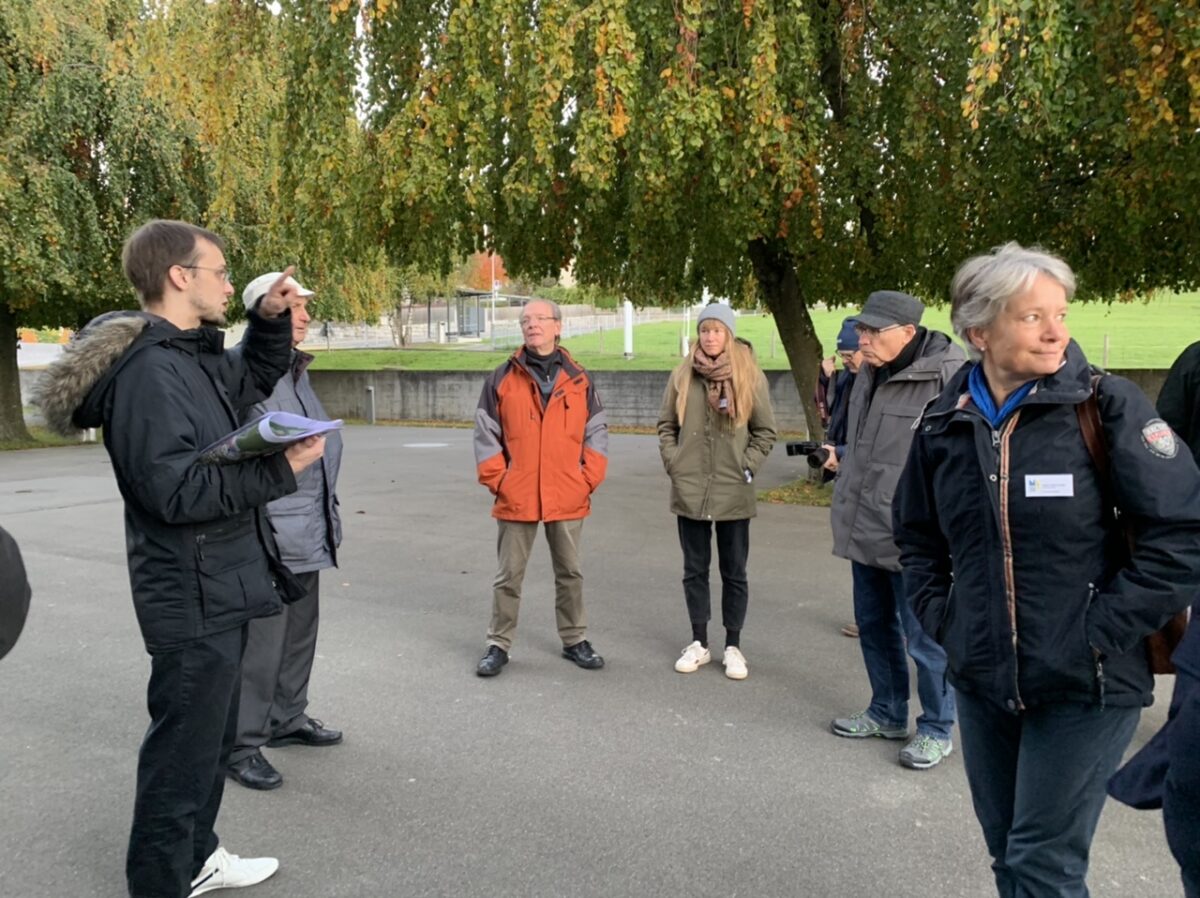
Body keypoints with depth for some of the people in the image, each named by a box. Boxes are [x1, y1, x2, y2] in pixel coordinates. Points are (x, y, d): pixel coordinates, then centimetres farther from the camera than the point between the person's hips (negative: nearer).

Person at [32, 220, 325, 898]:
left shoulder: (193, 357, 9)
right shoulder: (149, 370, -21)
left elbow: (252, 382, 26)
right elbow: (176, 489, -27)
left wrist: (270, 320, 9)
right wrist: (280, 470, -23)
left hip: (219, 592, 10)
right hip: (195, 601, -10)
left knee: (213, 738, 23)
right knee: (184, 753, 4)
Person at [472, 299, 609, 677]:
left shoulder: (579, 379, 4)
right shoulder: (502, 378, 0)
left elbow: (596, 433, 7)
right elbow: (486, 435, 1)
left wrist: (589, 479, -1)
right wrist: (497, 481, -5)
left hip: (568, 499, 2)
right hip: (516, 499, -1)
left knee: (570, 572, 14)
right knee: (509, 575, 8)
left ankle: (574, 640, 28)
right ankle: (498, 644, 21)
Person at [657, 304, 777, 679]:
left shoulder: (750, 376, -2)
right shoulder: (682, 375, 3)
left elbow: (765, 432, 2)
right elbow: (666, 426, 10)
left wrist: (746, 468, -6)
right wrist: (673, 464, 0)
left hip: (733, 494, -2)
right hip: (690, 491, 2)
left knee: (734, 572, 8)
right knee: (695, 570, 12)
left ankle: (733, 646, 21)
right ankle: (699, 643, 25)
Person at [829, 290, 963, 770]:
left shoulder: (947, 378, -19)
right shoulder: (870, 375, 10)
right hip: (864, 530, 9)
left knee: (923, 636, 4)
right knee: (874, 626, 19)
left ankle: (936, 729, 22)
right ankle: (887, 712, 36)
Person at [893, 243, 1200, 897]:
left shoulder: (1106, 406, -11)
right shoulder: (943, 424, 2)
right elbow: (916, 537, 16)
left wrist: (1103, 632, -14)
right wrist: (942, 618, 5)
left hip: (1084, 686, -4)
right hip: (982, 681, 5)